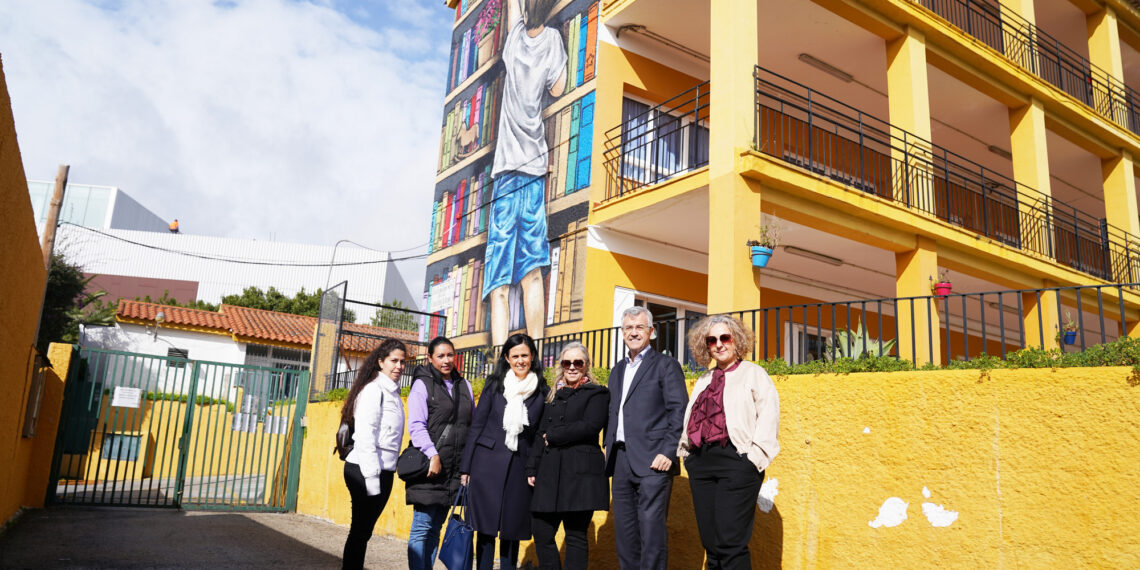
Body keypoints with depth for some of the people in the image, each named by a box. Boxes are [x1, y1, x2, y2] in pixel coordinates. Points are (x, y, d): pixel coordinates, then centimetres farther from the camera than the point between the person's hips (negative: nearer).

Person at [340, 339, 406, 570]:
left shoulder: (393, 393, 14)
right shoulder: (374, 390, -12)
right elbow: (365, 436, -17)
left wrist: (383, 476, 13)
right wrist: (371, 477, -19)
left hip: (383, 471, 8)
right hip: (365, 470, -8)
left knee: (364, 530, 13)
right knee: (360, 529, 0)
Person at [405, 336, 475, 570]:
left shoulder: (464, 386, 15)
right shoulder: (422, 384, 0)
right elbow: (416, 425, -9)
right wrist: (432, 455, -18)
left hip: (453, 468, 5)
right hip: (428, 466, -5)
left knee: (435, 528, 9)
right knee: (422, 526, -5)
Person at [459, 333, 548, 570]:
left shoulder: (542, 390, 5)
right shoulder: (495, 384, 4)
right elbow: (477, 425, 5)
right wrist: (466, 467, 1)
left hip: (520, 467, 1)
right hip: (488, 463, -1)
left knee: (513, 529, 7)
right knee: (486, 526, 1)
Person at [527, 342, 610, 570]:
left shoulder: (597, 393, 3)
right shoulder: (555, 396, 20)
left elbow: (591, 426, -13)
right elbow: (541, 434, 18)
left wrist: (553, 436, -5)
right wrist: (532, 469, 10)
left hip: (580, 472, -5)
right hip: (550, 473, 6)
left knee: (576, 535, -2)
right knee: (541, 533, 2)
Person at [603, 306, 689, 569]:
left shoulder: (665, 365, 0)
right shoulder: (617, 371, 20)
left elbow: (679, 412, -7)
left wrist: (669, 452, -16)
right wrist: (608, 447, 13)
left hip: (652, 459, -7)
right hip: (621, 460, 7)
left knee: (651, 527, -8)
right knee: (624, 529, 10)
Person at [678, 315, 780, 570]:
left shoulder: (754, 373, 5)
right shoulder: (704, 380, 22)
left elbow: (769, 415, -5)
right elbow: (690, 418, 22)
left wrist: (754, 457, -13)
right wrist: (686, 450, 9)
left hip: (736, 461, -6)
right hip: (700, 461, 6)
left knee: (731, 543, -11)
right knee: (710, 544, 7)